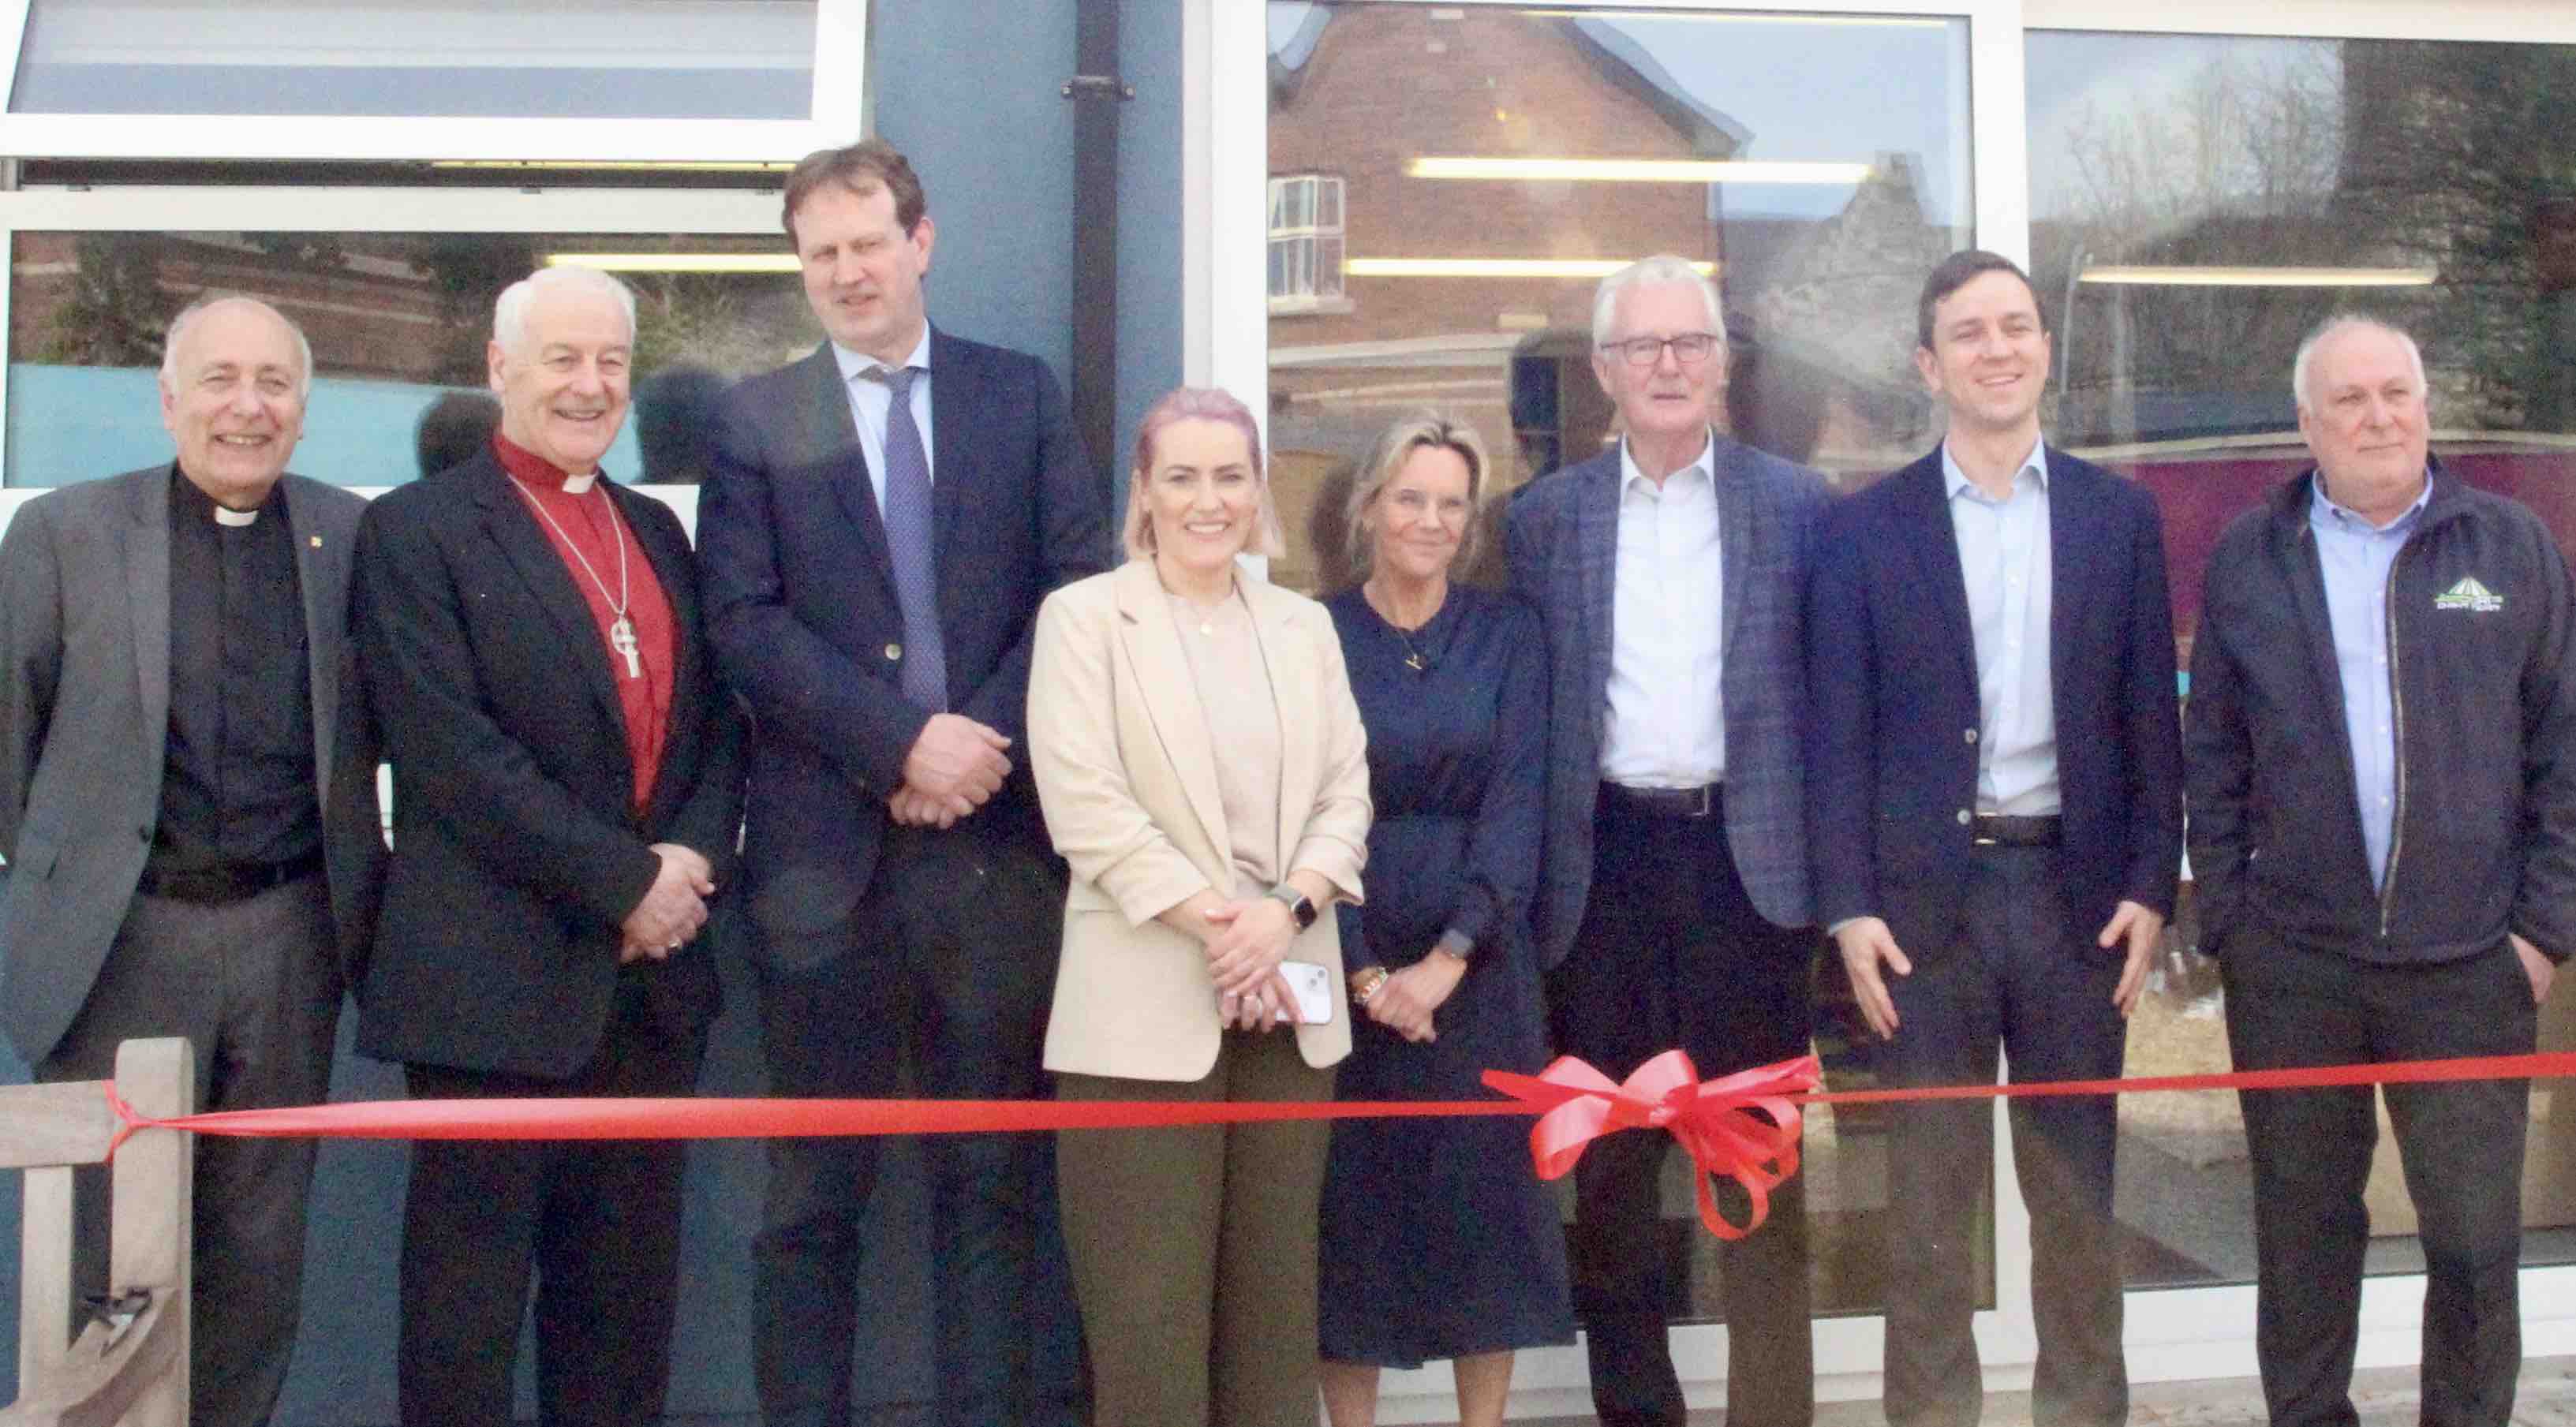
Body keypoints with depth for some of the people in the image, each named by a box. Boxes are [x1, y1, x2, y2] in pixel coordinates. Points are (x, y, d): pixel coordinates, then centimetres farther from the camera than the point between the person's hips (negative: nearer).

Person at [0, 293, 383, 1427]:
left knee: (261, 1257, 11)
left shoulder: (350, 536, 4)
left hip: (290, 937, 2)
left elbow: (370, 725, 13)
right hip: (120, 938, -2)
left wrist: (347, 876, 8)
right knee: (109, 1257, 5)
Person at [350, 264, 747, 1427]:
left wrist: (695, 859, -5)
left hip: (653, 965, 6)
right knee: (471, 1291, 3)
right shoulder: (418, 528, -4)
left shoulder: (654, 531, 16)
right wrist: (625, 879, -14)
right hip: (496, 978, -6)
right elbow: (450, 748, -14)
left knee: (627, 1289, 12)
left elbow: (716, 720, 14)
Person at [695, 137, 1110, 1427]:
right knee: (813, 1189, 7)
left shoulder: (1021, 393, 10)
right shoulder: (755, 418, 7)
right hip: (827, 847, -1)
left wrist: (985, 738, -11)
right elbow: (743, 623, -3)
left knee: (994, 1175, 8)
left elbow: (1079, 585, 3)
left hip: (996, 836, 1)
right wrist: (905, 738, -14)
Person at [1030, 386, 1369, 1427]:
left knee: (1274, 1297, 9)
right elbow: (1085, 805, -9)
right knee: (1150, 1311, -1)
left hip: (1289, 997, 4)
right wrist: (1212, 924, -14)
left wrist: (1285, 912, -10)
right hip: (1147, 1000, -4)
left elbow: (1346, 794, 8)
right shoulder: (1084, 615, 0)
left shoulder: (1305, 625, 14)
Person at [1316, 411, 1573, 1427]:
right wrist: (1363, 969, -14)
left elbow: (1517, 801, -4)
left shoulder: (1507, 633, 4)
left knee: (1487, 1198, 4)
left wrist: (1451, 955, -15)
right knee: (1351, 1201, 3)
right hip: (1345, 961, -1)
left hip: (1478, 956, 1)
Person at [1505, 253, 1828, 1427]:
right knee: (1609, 1159, 9)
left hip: (1748, 855, -1)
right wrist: (1529, 877, 1)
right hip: (1606, 859, 1)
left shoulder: (1792, 502, 4)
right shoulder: (1547, 515, 6)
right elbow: (1527, 706, 6)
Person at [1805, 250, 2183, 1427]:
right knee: (1930, 1189, 6)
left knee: (2078, 1185, 10)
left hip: (2078, 887, 2)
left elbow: (2149, 718, 6)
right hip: (1926, 894, -1)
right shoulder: (1863, 530, 2)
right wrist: (1848, 908, -7)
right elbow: (1837, 735, -1)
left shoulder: (2119, 516, 7)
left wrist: (2150, 887, -1)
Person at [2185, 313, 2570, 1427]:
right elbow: (2212, 755, 6)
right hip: (2291, 962, 1)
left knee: (2477, 1239, 3)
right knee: (2302, 1232, 11)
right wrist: (2225, 916, 1)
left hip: (2470, 961, 0)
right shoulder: (2248, 559, 4)